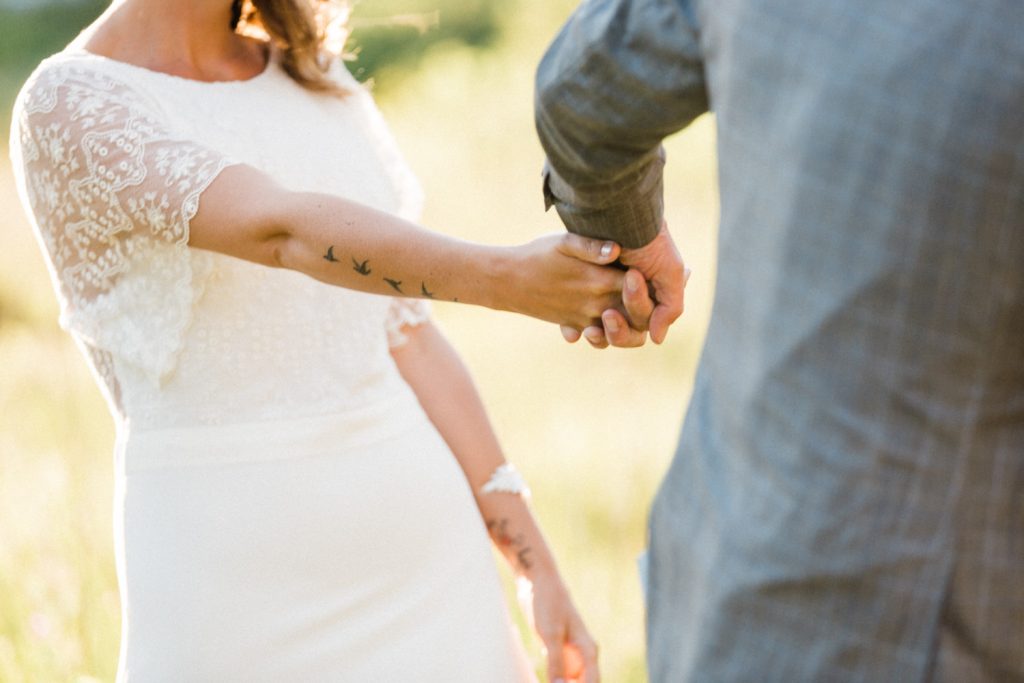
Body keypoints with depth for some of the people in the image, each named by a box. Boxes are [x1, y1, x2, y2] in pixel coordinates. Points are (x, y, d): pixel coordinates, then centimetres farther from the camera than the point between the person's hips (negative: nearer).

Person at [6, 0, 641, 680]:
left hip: (407, 528, 6)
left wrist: (542, 572, 7)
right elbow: (284, 233, -26)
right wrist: (507, 280, -41)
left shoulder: (319, 87, 10)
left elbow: (404, 336, 10)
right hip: (228, 558, -5)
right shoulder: (66, 108, -9)